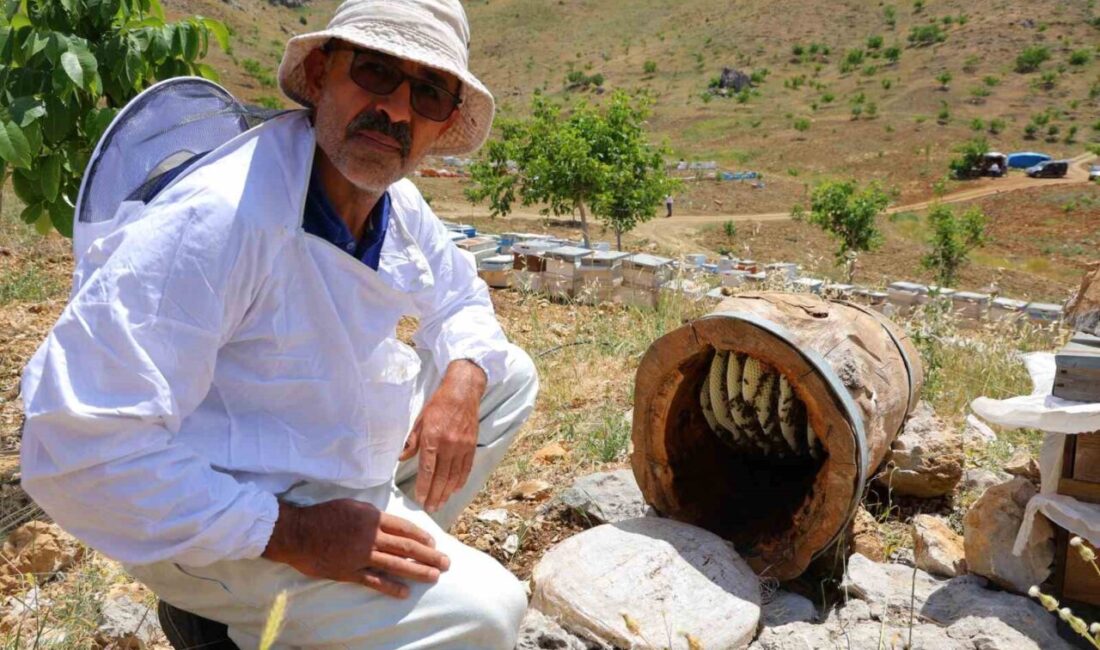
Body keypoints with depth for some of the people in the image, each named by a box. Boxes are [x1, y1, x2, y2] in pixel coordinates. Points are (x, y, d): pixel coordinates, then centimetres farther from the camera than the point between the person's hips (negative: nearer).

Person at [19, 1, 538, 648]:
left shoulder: (397, 202, -5)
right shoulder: (218, 218, -31)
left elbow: (462, 297, 13)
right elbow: (81, 449, -31)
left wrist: (462, 382, -9)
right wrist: (289, 534, -29)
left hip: (346, 454, 8)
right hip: (225, 519, -8)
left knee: (510, 375, 10)